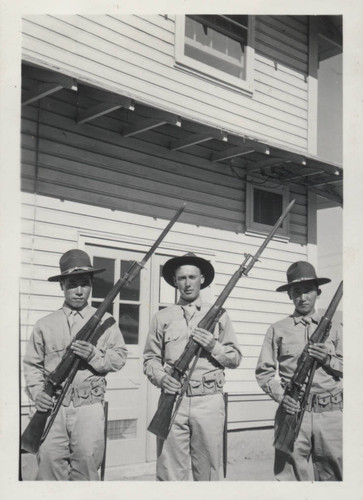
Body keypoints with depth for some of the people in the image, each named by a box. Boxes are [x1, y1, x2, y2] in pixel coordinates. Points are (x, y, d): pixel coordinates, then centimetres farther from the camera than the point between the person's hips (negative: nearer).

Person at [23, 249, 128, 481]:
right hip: (53, 408, 1)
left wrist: (94, 355, -11)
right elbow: (32, 364, 10)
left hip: (89, 409, 0)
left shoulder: (105, 321, 7)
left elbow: (120, 357, 6)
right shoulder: (45, 325, 9)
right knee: (49, 462, -1)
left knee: (86, 467, 2)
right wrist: (37, 391, -5)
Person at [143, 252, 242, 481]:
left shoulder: (218, 314, 11)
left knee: (208, 471, 4)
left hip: (209, 401, 0)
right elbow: (151, 358, 11)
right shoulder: (162, 317, 11)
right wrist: (160, 377, -9)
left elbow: (236, 358, 10)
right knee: (170, 473, 1)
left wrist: (214, 346, -8)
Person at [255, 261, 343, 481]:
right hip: (293, 413, -1)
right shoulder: (278, 330, 8)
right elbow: (264, 371, 6)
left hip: (331, 414, 2)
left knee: (333, 476, 5)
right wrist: (280, 395, -10)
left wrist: (328, 360, -7)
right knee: (290, 477, -2)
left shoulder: (333, 329, 13)